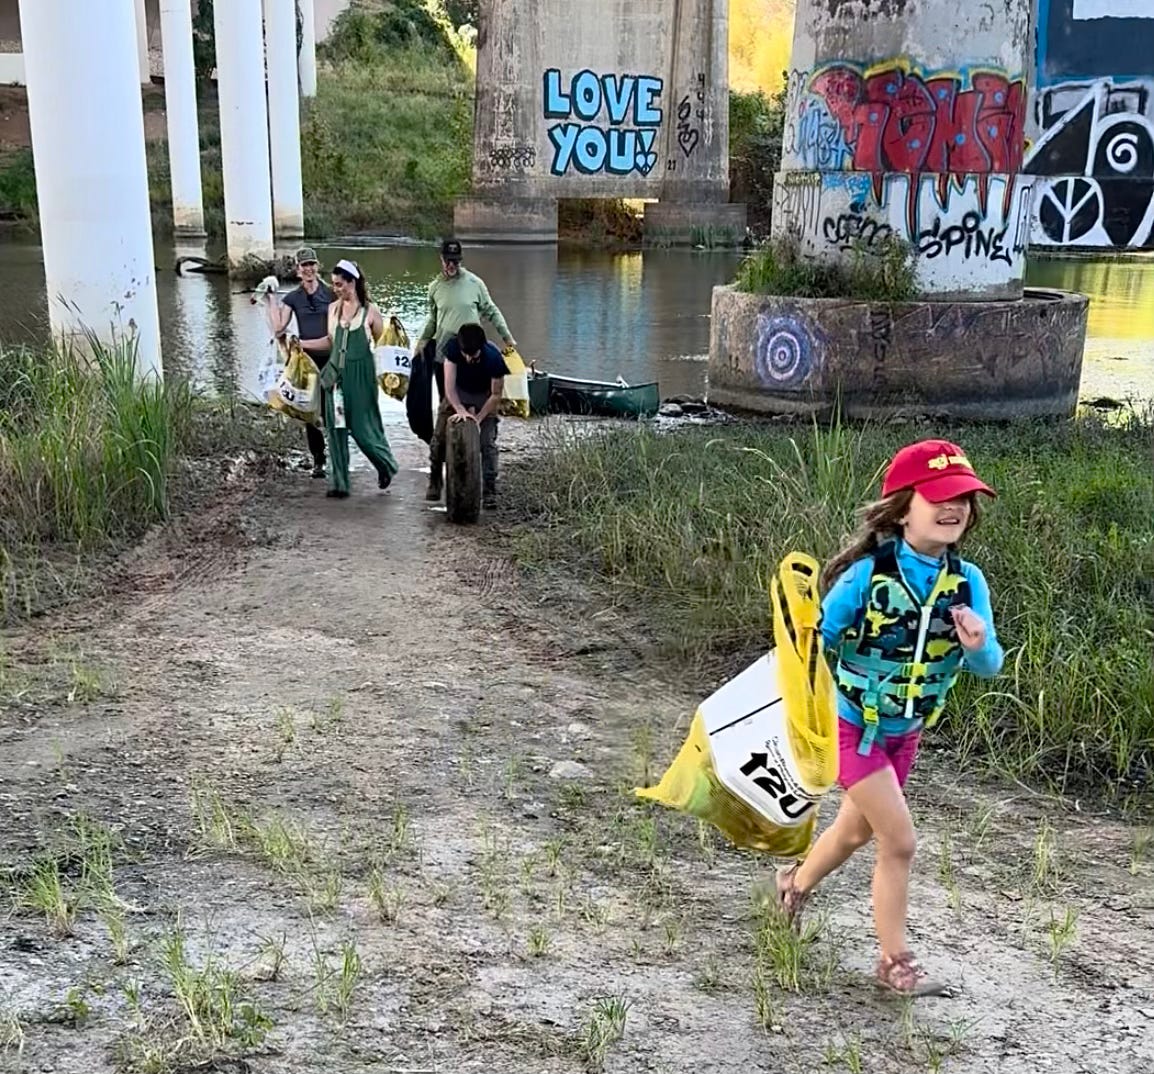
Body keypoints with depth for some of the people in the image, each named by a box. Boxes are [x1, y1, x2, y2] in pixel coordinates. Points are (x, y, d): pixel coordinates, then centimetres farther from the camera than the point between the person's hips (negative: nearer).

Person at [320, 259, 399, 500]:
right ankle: (338, 483, 9)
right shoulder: (333, 309, 7)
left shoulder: (370, 311, -6)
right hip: (336, 374, 4)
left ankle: (386, 465, 27)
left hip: (360, 375, -4)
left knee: (362, 427, -2)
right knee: (336, 428, 2)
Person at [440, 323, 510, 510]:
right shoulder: (453, 348, -30)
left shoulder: (493, 358, -33)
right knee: (440, 436, -7)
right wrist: (460, 410, -40)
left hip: (483, 396, -2)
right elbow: (449, 385, -28)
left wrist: (478, 418, -27)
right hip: (457, 393, 2)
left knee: (487, 442, -11)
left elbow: (496, 395, -22)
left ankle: (489, 491, -4)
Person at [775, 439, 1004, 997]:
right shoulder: (867, 574, -25)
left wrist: (979, 647, -33)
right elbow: (819, 643, -19)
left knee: (856, 830, 22)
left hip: (905, 731, 6)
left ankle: (796, 883, 51)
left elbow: (989, 667, -12)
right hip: (852, 725, -5)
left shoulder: (967, 582, -12)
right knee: (899, 840, -6)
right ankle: (895, 962, 13)